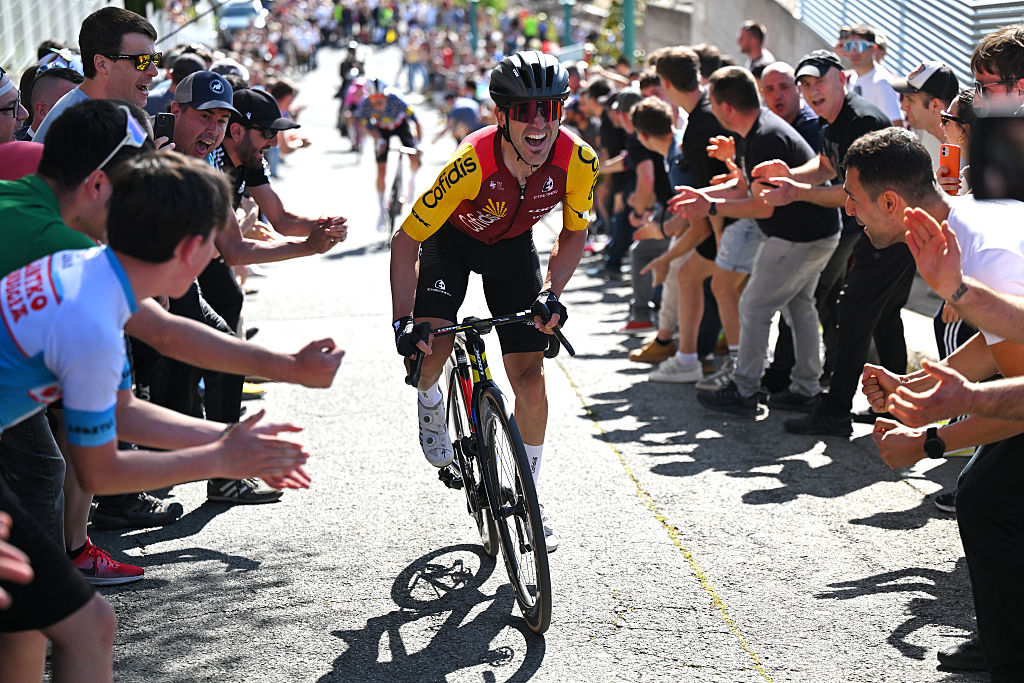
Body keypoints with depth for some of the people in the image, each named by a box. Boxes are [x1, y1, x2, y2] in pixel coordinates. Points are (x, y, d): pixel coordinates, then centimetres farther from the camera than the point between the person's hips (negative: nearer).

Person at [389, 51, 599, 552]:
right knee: (431, 341, -26)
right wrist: (403, 322, -39)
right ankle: (430, 401, 13)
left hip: (512, 247, 2)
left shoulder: (578, 161, -29)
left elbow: (573, 234, -9)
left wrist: (550, 293, -23)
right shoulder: (473, 162, -38)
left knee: (530, 374, -6)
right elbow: (405, 242, -31)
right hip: (452, 239, -2)